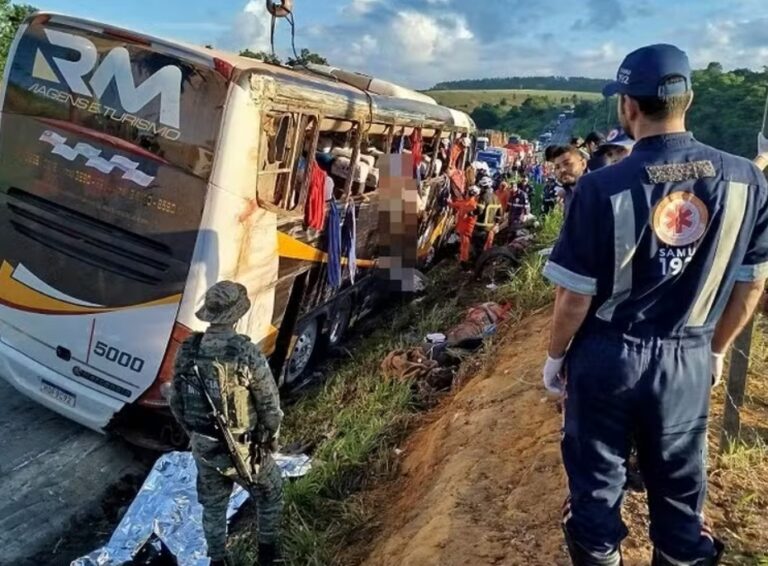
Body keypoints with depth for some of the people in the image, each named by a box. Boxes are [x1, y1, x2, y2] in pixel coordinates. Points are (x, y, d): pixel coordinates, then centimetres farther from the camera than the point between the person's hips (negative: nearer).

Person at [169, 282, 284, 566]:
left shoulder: (187, 351, -10)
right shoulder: (247, 353, -26)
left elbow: (176, 401, 2)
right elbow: (270, 403, -17)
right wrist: (272, 437, 2)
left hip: (203, 446, 4)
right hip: (243, 448, -4)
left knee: (213, 505, 25)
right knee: (270, 492, 24)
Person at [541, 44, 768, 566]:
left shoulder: (604, 187, -19)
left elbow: (576, 294, -14)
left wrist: (556, 355, 4)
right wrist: (716, 348, 18)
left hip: (607, 355, -2)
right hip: (689, 361, 3)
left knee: (597, 475, 17)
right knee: (681, 483, 20)